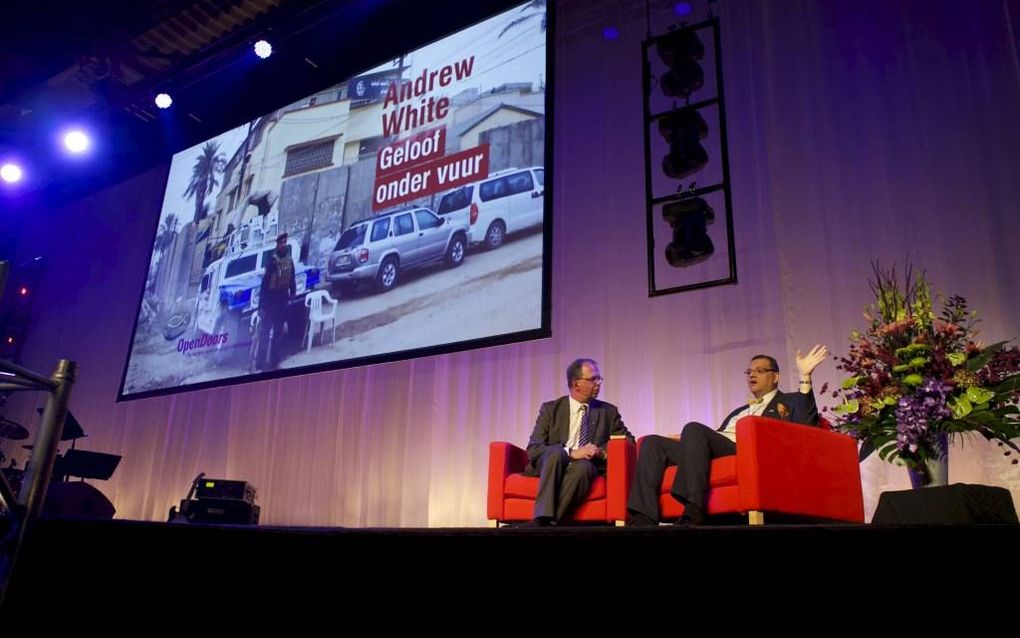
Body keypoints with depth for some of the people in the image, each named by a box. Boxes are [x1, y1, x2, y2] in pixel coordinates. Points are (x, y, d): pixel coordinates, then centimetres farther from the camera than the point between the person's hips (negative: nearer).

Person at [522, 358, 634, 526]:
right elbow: (533, 449, -5)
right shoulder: (550, 409, 5)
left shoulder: (608, 411, 12)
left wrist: (602, 452, -12)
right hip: (551, 464, -1)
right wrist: (571, 452, -19)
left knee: (583, 465, -34)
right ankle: (543, 519, -42)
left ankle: (551, 522, -40)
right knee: (556, 452, -34)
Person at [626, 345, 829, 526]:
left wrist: (805, 376, -9)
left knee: (694, 429, -34)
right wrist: (684, 438, 12)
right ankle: (644, 520, -26)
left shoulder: (789, 401, 19)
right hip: (709, 450, 7)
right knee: (652, 443, -13)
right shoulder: (739, 411, 38)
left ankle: (692, 516, -41)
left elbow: (805, 424, -4)